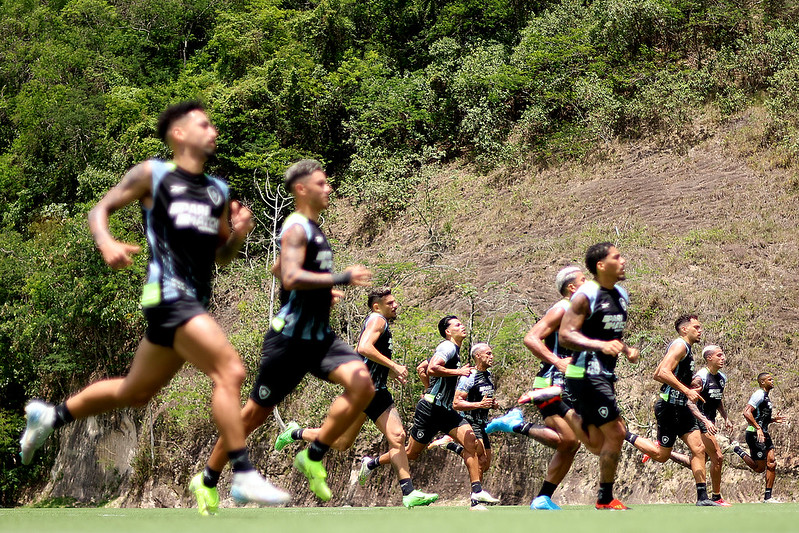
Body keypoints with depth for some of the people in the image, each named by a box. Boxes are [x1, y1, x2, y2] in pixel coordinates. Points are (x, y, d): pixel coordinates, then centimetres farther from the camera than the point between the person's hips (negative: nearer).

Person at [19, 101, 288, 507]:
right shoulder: (152, 174, 3)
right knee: (230, 371, -20)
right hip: (169, 294, -8)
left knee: (135, 392, 18)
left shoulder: (218, 191, 19)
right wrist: (106, 244, -16)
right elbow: (100, 209, 5)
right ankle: (244, 476, -17)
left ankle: (50, 416, 37)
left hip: (195, 301, 8)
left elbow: (221, 256, 24)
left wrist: (238, 234, 2)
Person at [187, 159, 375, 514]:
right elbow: (290, 277, -27)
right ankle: (207, 481, 18)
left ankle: (314, 457, -4)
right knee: (257, 411, 2)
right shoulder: (296, 228, -12)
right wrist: (340, 278, -28)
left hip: (319, 336, 8)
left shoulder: (314, 230, 17)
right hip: (290, 337, -8)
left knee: (362, 385, -15)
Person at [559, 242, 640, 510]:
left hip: (604, 375, 10)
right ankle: (605, 500, 1)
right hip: (586, 375, -10)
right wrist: (601, 345, -29)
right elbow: (565, 334, -19)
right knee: (615, 433, -9)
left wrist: (626, 350, 10)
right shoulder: (586, 295, -13)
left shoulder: (621, 296, 14)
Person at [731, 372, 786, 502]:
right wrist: (758, 428, -28)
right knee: (760, 468, -5)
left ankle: (768, 497, 5)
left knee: (772, 463, 1)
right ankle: (738, 450, 12)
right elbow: (747, 412, -24)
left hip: (763, 434, 10)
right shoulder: (759, 394, -12)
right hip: (754, 434, -10)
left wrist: (773, 420, 13)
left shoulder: (766, 396, 20)